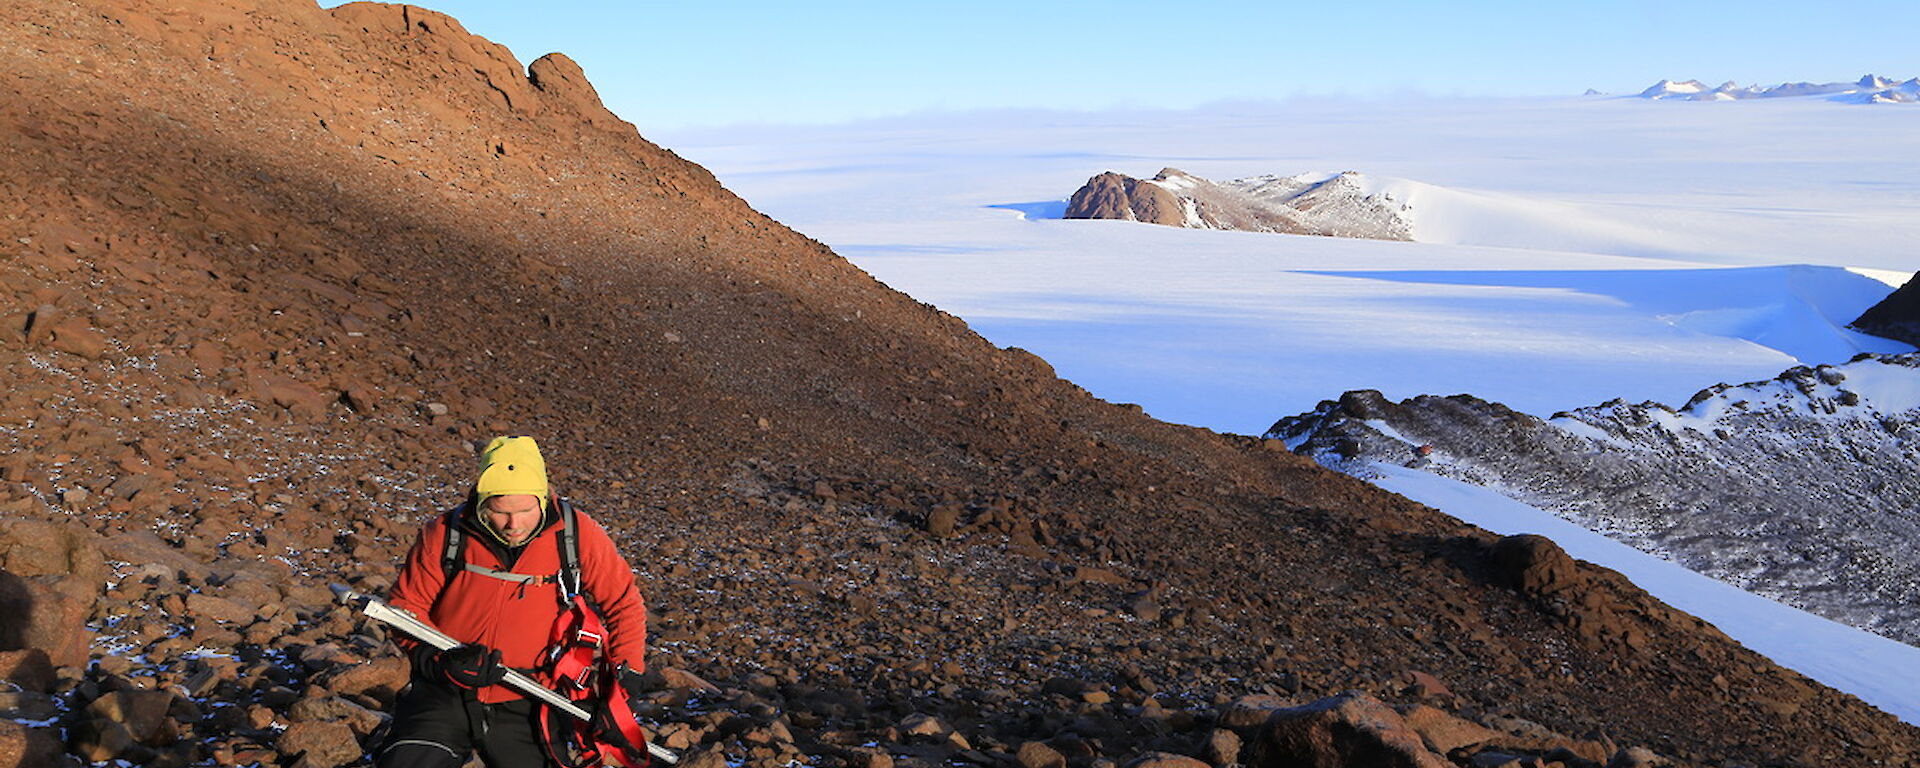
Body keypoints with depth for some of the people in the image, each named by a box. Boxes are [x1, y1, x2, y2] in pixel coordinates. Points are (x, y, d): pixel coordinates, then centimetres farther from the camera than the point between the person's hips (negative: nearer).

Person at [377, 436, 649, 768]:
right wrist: (437, 661, -15)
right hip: (443, 698, 0)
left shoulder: (576, 533, -10)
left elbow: (625, 604, -1)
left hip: (524, 709, 0)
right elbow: (405, 607, 3)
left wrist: (622, 689, -6)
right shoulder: (445, 535, -8)